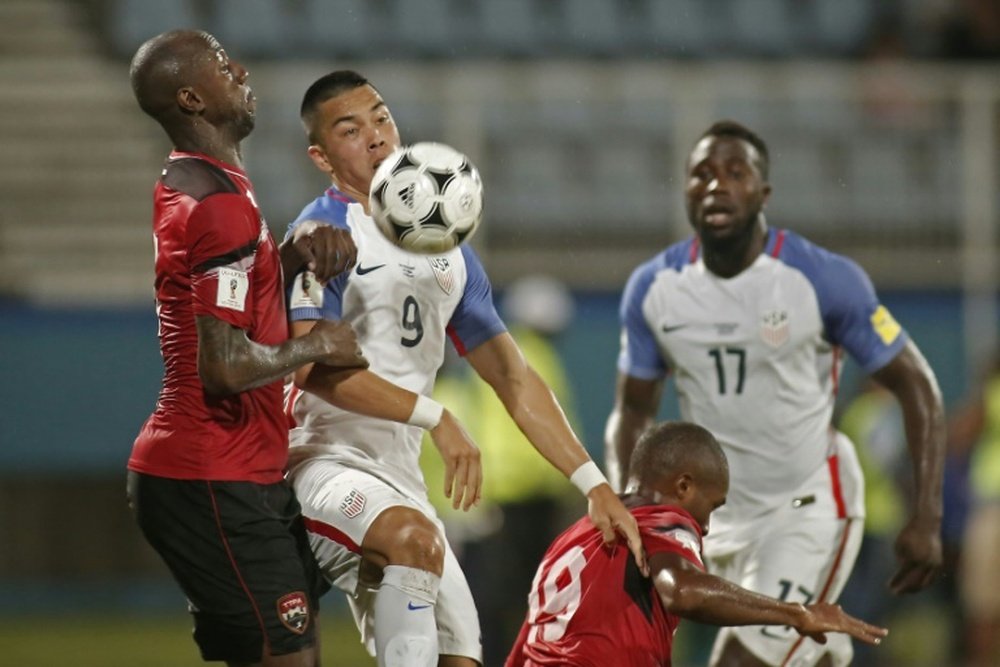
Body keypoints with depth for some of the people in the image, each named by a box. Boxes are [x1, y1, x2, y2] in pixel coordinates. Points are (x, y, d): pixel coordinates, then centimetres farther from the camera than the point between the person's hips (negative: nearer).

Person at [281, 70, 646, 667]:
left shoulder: (448, 252, 17)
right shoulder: (325, 232, -6)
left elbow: (513, 378, 18)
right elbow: (315, 365, -19)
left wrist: (594, 483, 9)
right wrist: (435, 417, -22)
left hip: (399, 483, 7)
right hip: (321, 463, -7)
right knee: (414, 538, -37)